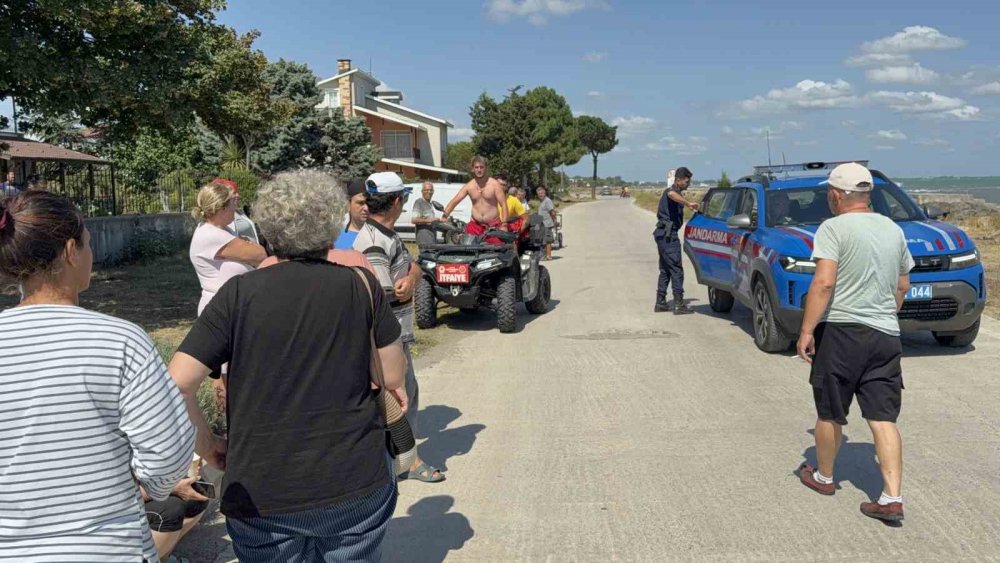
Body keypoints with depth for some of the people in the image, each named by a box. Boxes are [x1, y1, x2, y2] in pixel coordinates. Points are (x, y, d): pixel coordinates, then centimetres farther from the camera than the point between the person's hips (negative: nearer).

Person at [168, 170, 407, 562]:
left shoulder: (239, 293, -7)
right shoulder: (360, 284, -5)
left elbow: (177, 385, -11)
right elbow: (394, 375, 3)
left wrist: (207, 445, 5)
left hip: (262, 496, 0)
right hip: (356, 485, 1)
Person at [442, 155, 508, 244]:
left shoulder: (494, 184, -3)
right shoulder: (469, 186, 7)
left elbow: (503, 205, -7)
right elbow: (454, 201, 3)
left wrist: (504, 225, -16)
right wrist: (445, 216, -13)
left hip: (494, 226, -3)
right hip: (475, 226, 3)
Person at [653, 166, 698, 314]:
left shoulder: (675, 192, 20)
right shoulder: (672, 191, -12)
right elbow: (672, 195, -38)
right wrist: (688, 203, -39)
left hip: (663, 234, 11)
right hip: (668, 235, -11)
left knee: (665, 269, 14)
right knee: (676, 269, -9)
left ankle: (660, 303, 17)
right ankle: (679, 305, -9)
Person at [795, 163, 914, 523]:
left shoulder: (834, 228, -9)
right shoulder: (894, 230, 12)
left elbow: (824, 283, -19)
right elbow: (902, 286, 19)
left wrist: (806, 330, -17)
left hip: (842, 330, -6)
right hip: (886, 335, 6)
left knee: (829, 413, 12)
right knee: (883, 418, 5)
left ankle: (824, 477, 28)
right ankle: (892, 498, 0)